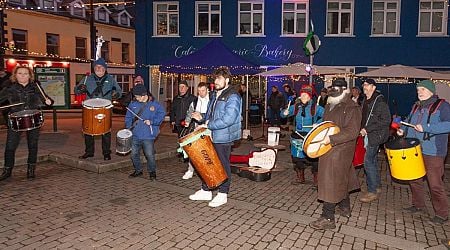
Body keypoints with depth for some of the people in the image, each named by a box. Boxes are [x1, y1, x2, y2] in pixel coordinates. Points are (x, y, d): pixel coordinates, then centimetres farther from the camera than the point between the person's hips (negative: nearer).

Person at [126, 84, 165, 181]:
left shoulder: (154, 104, -3)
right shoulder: (133, 104, 8)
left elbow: (161, 115, -3)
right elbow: (128, 117, 13)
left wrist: (151, 122, -13)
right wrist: (129, 127, -2)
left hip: (148, 135, -4)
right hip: (135, 135, 4)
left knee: (150, 155, -3)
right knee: (134, 154, 12)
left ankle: (152, 172, 17)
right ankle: (138, 170, 32)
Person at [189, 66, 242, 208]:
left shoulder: (232, 97, -14)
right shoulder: (215, 95, 15)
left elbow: (228, 119, -25)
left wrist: (208, 125, -21)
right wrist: (202, 119, 6)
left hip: (224, 138, -9)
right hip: (211, 136, 9)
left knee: (223, 165, 3)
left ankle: (222, 194, 17)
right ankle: (205, 191, 28)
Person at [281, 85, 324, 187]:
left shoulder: (315, 108, -6)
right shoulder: (296, 107, 4)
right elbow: (283, 114, 9)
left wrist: (318, 124, -14)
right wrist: (285, 113, -13)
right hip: (298, 136, 4)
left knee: (313, 158, 0)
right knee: (297, 157, 11)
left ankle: (316, 178, 16)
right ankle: (299, 177, 28)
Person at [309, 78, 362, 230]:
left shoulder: (351, 108, -14)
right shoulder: (330, 106, 14)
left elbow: (352, 132, -24)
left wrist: (331, 139, -30)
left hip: (339, 151, -9)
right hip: (330, 150, 9)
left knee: (331, 183, -8)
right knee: (341, 179, 21)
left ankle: (328, 219, -2)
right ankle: (344, 208, 37)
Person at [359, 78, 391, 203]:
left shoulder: (380, 101, -14)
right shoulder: (365, 101, 12)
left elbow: (386, 120, -19)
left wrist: (367, 129, -20)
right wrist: (362, 129, 8)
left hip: (375, 136, -8)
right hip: (367, 135, 8)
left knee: (368, 161, -10)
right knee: (373, 161, 16)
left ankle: (372, 191, -1)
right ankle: (377, 185, 29)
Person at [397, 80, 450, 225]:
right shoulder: (416, 107, 14)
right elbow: (409, 122, 26)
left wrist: (426, 128, -27)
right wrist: (403, 130, 6)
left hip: (433, 153, -7)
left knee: (435, 184, -3)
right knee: (414, 180, 16)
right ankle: (418, 205, 34)